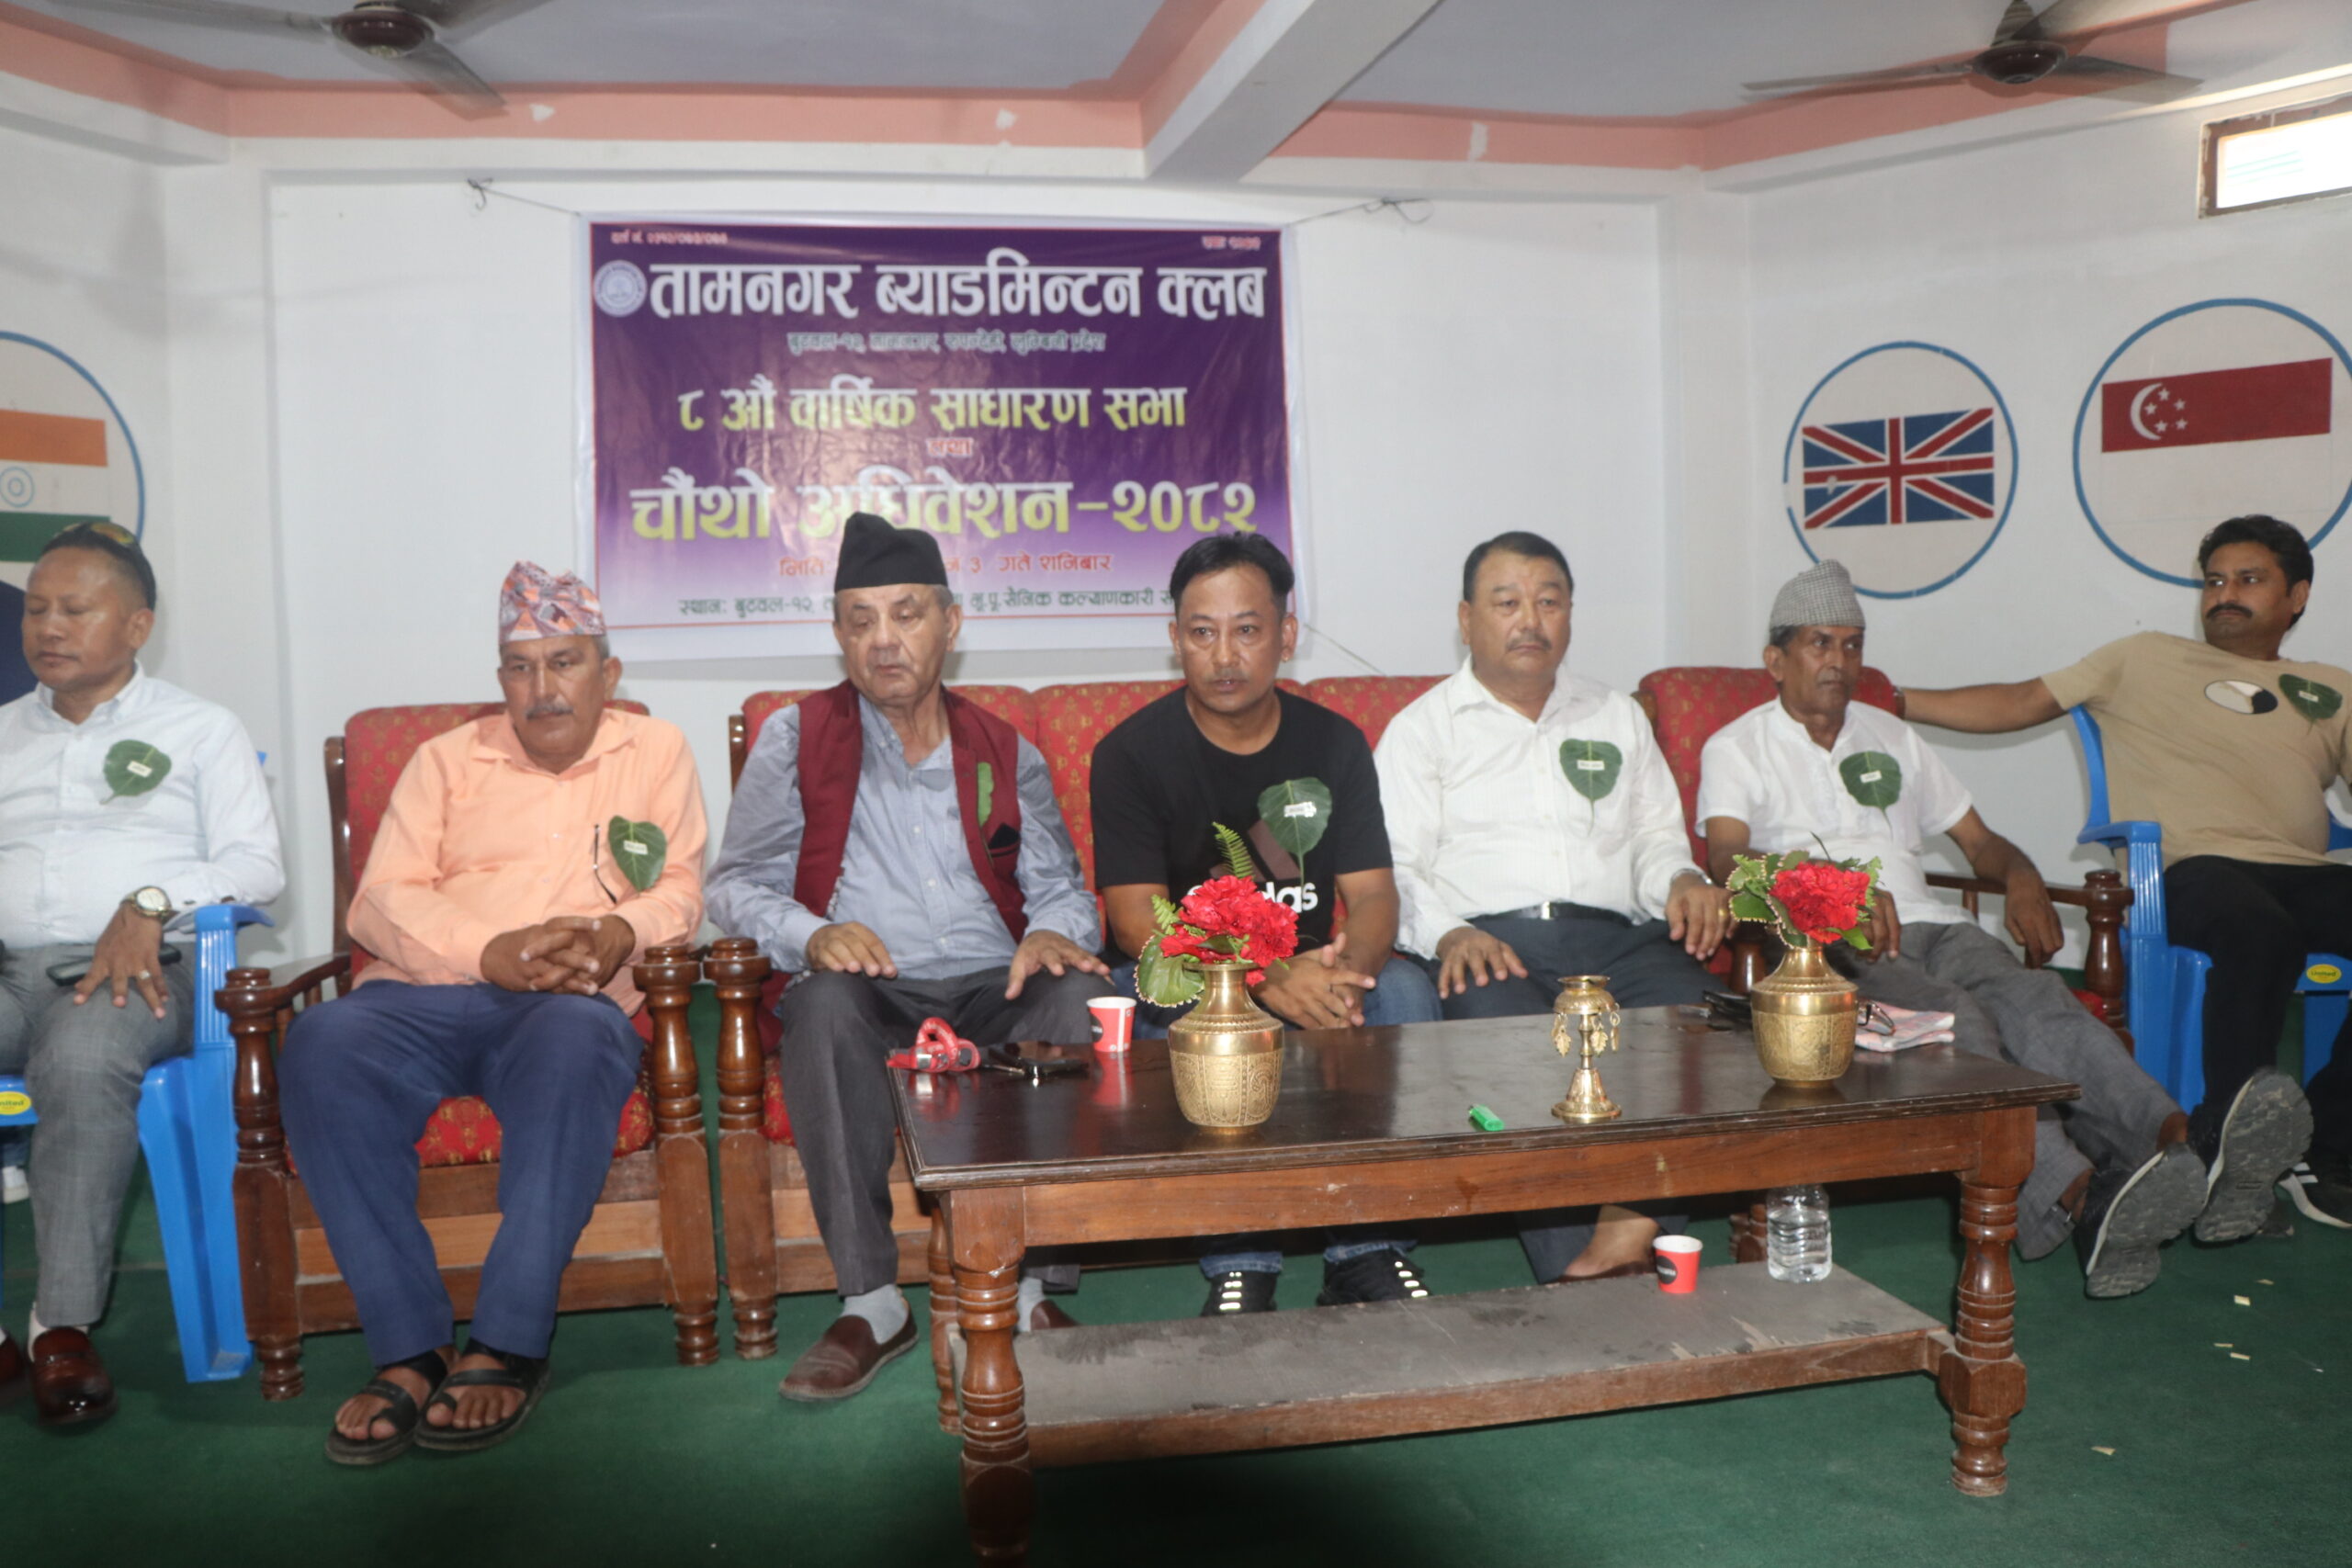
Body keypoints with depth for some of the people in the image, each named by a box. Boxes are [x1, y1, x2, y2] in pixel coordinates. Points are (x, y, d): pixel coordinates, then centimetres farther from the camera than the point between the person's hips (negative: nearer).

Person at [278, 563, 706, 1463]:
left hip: (577, 999, -2)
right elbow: (380, 901, 7)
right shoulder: (445, 760, 20)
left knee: (575, 1042, -38)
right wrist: (494, 952, -12)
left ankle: (507, 1347, -31)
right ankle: (406, 1349, -28)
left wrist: (621, 933, -13)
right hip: (425, 993, 2)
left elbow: (681, 890, 11)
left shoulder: (656, 753, 20)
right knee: (322, 1048, -31)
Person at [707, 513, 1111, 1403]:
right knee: (827, 1002, -36)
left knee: (1082, 996, -31)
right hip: (869, 1002, -1)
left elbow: (1061, 888, 14)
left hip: (994, 996, 2)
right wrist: (810, 936, -15)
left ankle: (1030, 1284, -22)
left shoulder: (1006, 754, 17)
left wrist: (1055, 933, -12)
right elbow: (735, 884, 6)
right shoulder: (795, 739, 11)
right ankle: (871, 1303, -28)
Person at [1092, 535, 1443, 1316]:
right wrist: (1269, 978, -33)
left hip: (1305, 969, 3)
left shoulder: (1333, 743, 3)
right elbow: (1140, 924, -16)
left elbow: (1373, 894, -3)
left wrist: (1344, 969, -29)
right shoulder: (1132, 752, -8)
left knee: (1405, 990, -25)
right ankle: (1239, 1267, -25)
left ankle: (1366, 1251, -16)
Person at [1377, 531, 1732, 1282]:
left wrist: (1683, 882, 1)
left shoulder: (1618, 716, 28)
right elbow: (1393, 866, 4)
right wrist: (1448, 935, -16)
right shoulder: (1423, 727, 16)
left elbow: (1656, 835, 26)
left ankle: (1628, 1227, -37)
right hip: (1490, 943, -3)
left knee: (1692, 1012, -31)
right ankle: (1576, 1266, -35)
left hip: (1618, 937, 3)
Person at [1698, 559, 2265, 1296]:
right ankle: (2078, 1193, -52)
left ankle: (2178, 1139, -53)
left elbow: (1979, 839, 28)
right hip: (1826, 943, -4)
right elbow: (1727, 862, -8)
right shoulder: (1735, 749, 10)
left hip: (1929, 924, 4)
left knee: (2030, 994, -30)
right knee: (1956, 1020, -35)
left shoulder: (1890, 736, 28)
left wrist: (2020, 877, 3)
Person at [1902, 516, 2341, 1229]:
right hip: (2196, 869, -3)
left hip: (2306, 874, 3)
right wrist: (1885, 699, 10)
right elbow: (2019, 703, 17)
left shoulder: (2330, 691, 27)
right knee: (2260, 930, -38)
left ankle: (2327, 1155, -17)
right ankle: (2224, 1143, -28)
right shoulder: (2146, 659, 22)